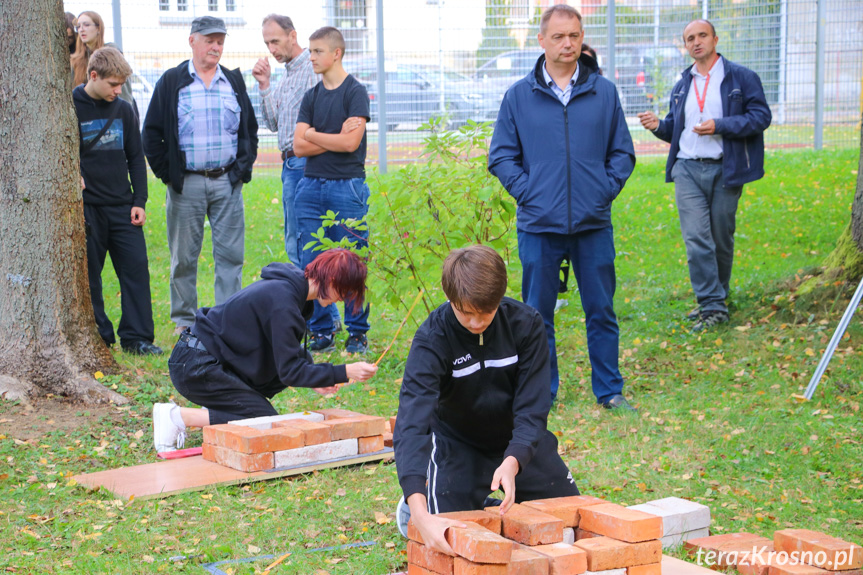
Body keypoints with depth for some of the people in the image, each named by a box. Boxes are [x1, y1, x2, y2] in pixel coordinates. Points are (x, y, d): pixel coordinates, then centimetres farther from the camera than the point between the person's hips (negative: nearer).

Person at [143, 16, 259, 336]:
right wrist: (166, 173, -3)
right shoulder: (171, 82, 2)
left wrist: (243, 168, 8)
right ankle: (184, 320, 14)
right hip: (186, 183, -2)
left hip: (227, 181, 2)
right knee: (184, 256, 4)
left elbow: (250, 130, 19)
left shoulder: (234, 82, 11)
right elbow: (152, 132, 3)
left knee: (230, 254, 1)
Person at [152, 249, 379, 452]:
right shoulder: (282, 302, -24)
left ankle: (217, 409, 10)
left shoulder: (292, 288, 7)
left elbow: (291, 350, 18)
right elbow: (290, 371, -22)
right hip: (195, 366, -10)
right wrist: (344, 373, -23)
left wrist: (316, 376, 1)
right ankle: (177, 417, -9)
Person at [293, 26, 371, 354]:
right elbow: (299, 147, 6)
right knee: (311, 266, 4)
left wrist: (313, 135, 1)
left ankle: (357, 333, 9)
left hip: (347, 186, -5)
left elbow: (350, 143, -12)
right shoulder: (311, 97, 14)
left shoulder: (355, 92, -1)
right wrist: (335, 137, -5)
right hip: (311, 186, 5)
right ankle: (322, 332, 14)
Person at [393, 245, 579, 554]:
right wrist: (420, 514, -53)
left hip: (520, 443, 3)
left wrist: (512, 463, -43)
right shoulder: (432, 339, -29)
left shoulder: (526, 323, -22)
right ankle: (413, 506, 19)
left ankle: (492, 506, 31)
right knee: (447, 538, -16)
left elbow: (532, 407, -22)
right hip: (458, 444, -3)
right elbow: (412, 422, -40)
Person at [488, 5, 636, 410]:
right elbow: (501, 156, 6)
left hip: (594, 224, 1)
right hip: (539, 225, -1)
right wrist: (527, 193, -5)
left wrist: (606, 190, -2)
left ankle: (609, 390, 19)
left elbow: (623, 152, 12)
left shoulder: (604, 92, 5)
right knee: (537, 315, 7)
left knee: (601, 311, 7)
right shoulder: (519, 96, 2)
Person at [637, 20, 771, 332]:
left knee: (721, 239, 6)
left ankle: (717, 298, 24)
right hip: (687, 169, 3)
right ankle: (712, 305, -6)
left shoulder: (741, 78, 1)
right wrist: (659, 126, 1)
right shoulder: (682, 86, 16)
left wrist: (719, 126, -17)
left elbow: (761, 116, -7)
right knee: (696, 239, -9)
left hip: (724, 170, -3)